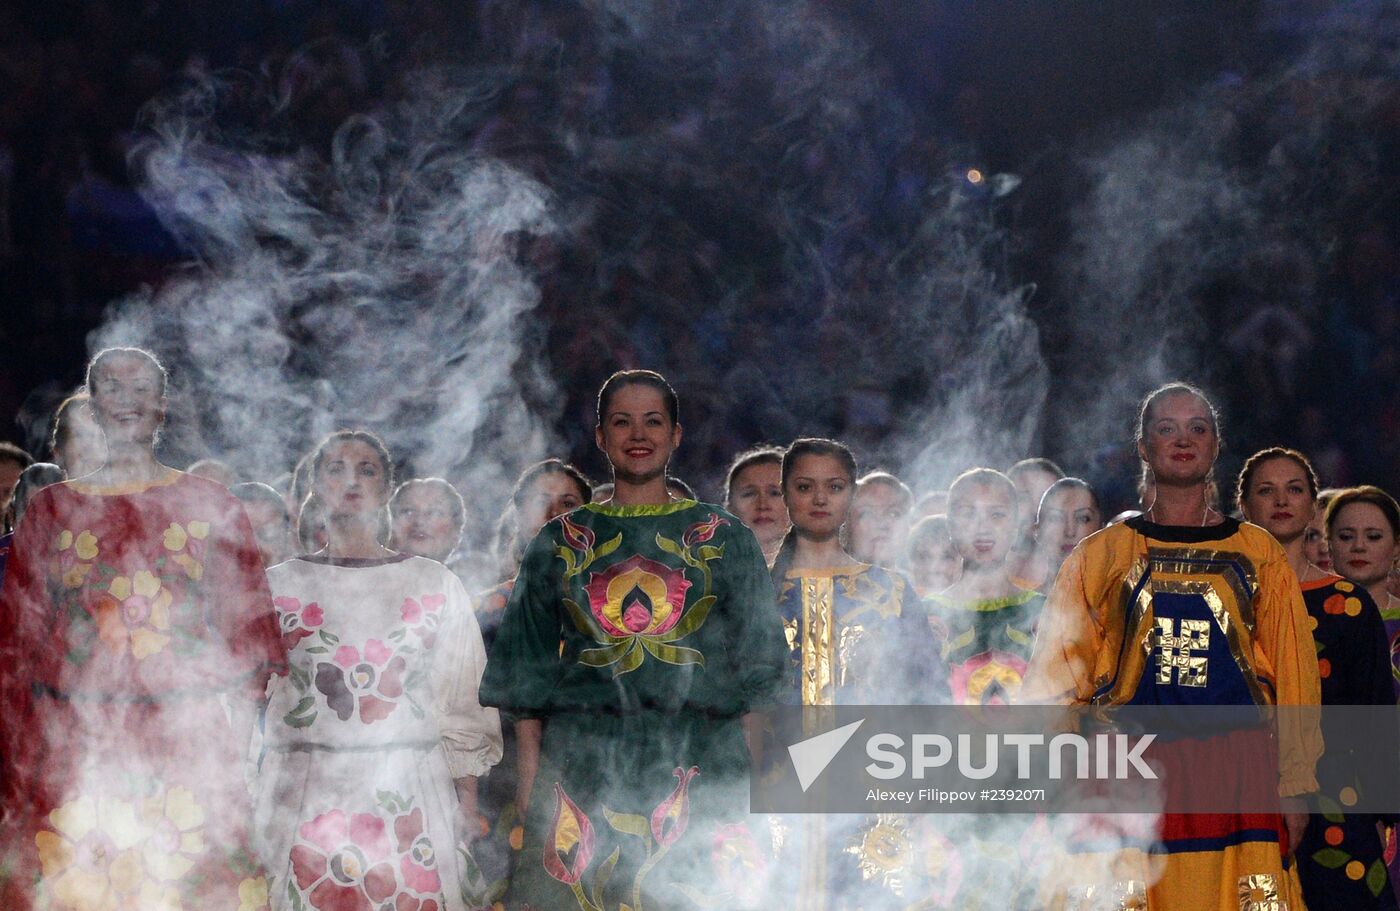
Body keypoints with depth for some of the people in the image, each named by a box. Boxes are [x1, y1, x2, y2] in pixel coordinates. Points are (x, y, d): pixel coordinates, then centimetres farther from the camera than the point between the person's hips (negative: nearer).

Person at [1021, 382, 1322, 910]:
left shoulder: (1258, 554, 13)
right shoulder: (1099, 557, 11)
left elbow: (1292, 675, 11)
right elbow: (1057, 678, 10)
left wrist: (1293, 790, 3)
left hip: (1237, 780, 1)